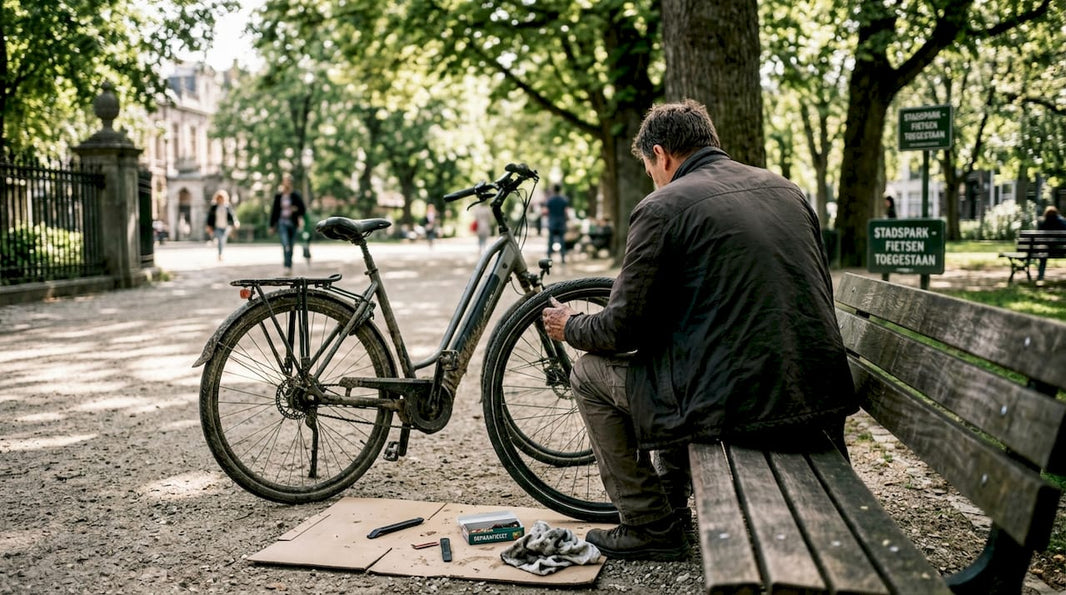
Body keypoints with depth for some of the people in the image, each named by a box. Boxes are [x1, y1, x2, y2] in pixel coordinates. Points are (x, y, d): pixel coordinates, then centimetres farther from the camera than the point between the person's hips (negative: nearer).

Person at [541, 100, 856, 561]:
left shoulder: (662, 207, -6)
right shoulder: (785, 189, 14)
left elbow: (622, 329, -5)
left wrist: (569, 327, 17)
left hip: (736, 404, -8)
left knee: (590, 375, 13)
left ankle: (651, 527, 17)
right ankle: (672, 501, 39)